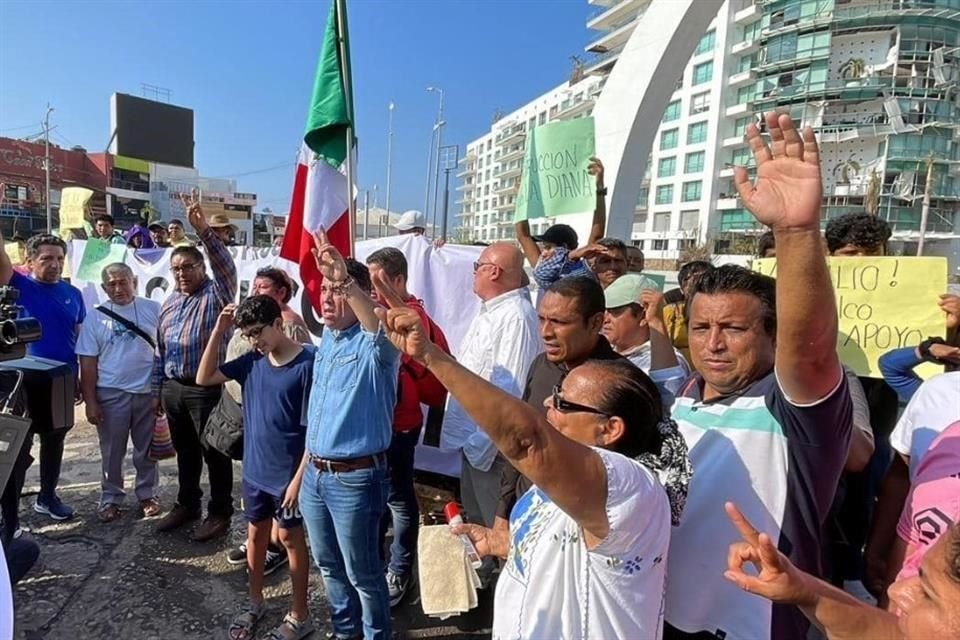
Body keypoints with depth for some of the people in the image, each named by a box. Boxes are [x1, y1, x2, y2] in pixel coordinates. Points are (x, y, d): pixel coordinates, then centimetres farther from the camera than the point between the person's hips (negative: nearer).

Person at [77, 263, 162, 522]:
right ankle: (110, 498, 27)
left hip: (149, 392, 0)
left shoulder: (153, 309, -1)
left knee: (146, 450, 11)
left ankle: (147, 495, 26)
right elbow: (88, 363, 2)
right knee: (112, 452, 11)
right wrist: (90, 401, -3)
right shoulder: (96, 318, 2)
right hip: (111, 394, 1)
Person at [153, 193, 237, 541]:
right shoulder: (169, 303, 14)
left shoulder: (216, 294, -7)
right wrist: (157, 389, 16)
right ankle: (187, 505, 35)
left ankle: (220, 513, 15)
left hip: (207, 388, -7)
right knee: (185, 452, 19)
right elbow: (160, 351, 18)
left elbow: (225, 265, -29)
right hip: (173, 388, 7)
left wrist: (202, 228, -40)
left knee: (214, 454, 3)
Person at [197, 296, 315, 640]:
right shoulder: (252, 361, 0)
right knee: (255, 533, 19)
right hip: (255, 470, 6)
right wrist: (218, 331, -7)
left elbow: (314, 427, -18)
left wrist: (299, 478, -18)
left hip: (288, 474, -6)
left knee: (290, 538, 8)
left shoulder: (307, 364, -19)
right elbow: (204, 378, 3)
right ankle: (255, 603, 40)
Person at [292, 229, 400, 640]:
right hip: (315, 474, 8)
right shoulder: (327, 336, 7)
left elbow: (385, 329, -44)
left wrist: (345, 279, -54)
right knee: (328, 565, 23)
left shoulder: (374, 345, -16)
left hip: (355, 478, -8)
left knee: (362, 572, 10)